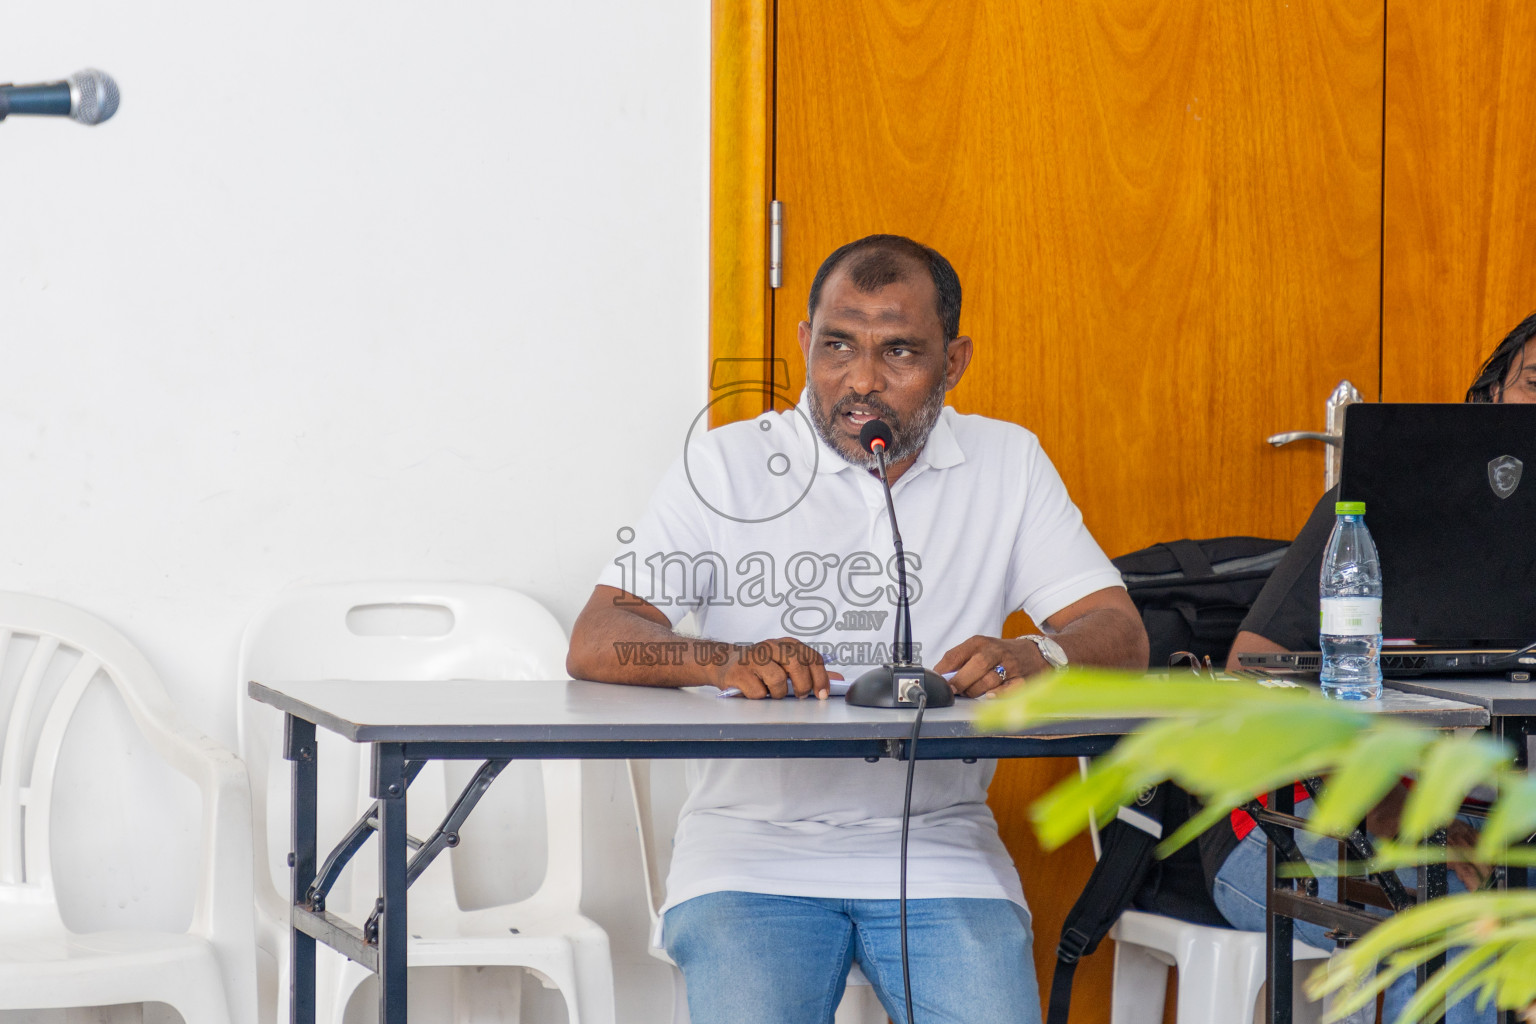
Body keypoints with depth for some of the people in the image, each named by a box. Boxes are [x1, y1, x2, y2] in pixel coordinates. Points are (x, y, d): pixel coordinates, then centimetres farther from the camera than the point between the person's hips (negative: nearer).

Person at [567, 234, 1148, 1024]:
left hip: (938, 848, 1)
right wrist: (726, 661, -25)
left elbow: (1120, 634, 3)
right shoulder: (726, 467, 5)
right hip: (751, 845, -1)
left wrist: (1036, 659, -22)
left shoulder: (1007, 466, 11)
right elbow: (595, 643, -4)